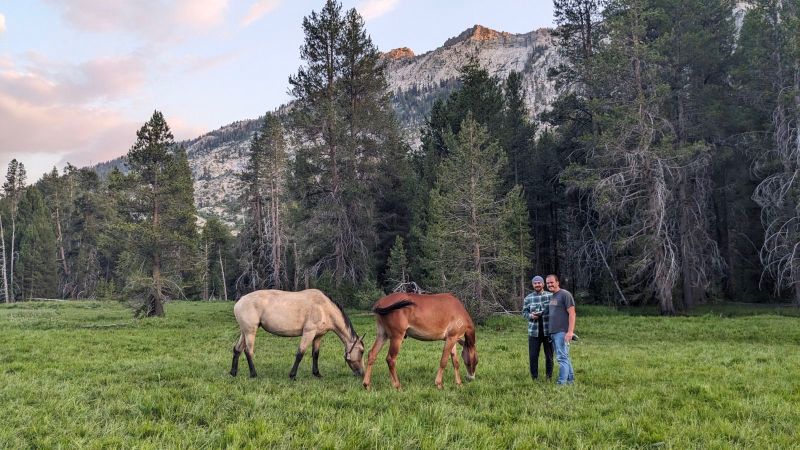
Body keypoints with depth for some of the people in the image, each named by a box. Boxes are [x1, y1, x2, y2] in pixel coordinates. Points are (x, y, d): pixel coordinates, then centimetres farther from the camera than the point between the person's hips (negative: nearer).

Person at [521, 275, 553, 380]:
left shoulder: (551, 296, 1)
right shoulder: (528, 298, 5)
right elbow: (524, 312, 9)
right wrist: (530, 315, -13)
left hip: (548, 331, -1)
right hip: (534, 331, 1)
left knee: (549, 355, 8)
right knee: (533, 355, 1)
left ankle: (549, 377, 21)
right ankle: (534, 377, 12)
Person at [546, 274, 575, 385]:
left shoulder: (565, 294, -8)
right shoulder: (551, 297, 18)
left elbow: (572, 314, -13)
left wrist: (570, 331, -19)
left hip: (562, 332, -8)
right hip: (553, 333, 8)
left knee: (562, 357, -10)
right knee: (564, 357, 13)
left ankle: (562, 382, -11)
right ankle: (570, 379, 19)